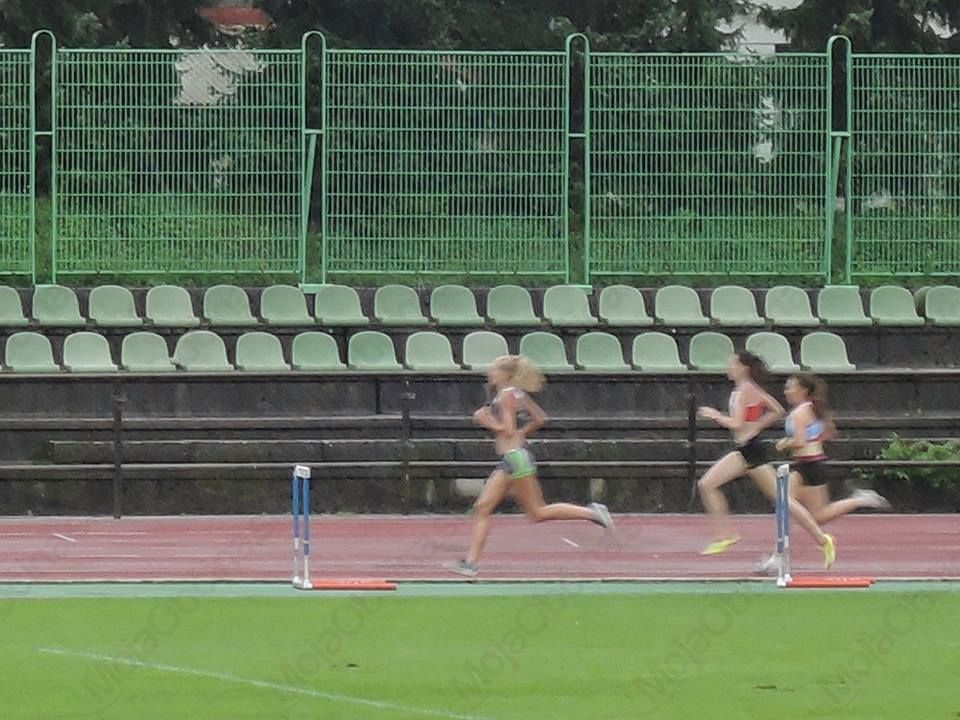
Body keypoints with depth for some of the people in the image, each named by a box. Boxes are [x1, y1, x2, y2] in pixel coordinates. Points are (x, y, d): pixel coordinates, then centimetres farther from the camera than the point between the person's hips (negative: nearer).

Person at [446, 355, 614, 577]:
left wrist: (486, 421, -8)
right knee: (482, 508, 3)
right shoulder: (517, 394, 15)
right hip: (508, 462, 10)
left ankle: (591, 513, -1)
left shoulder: (506, 396, -12)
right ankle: (471, 562, -1)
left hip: (516, 458, -10)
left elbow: (508, 431, -19)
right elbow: (540, 419, 20)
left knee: (537, 512, -6)